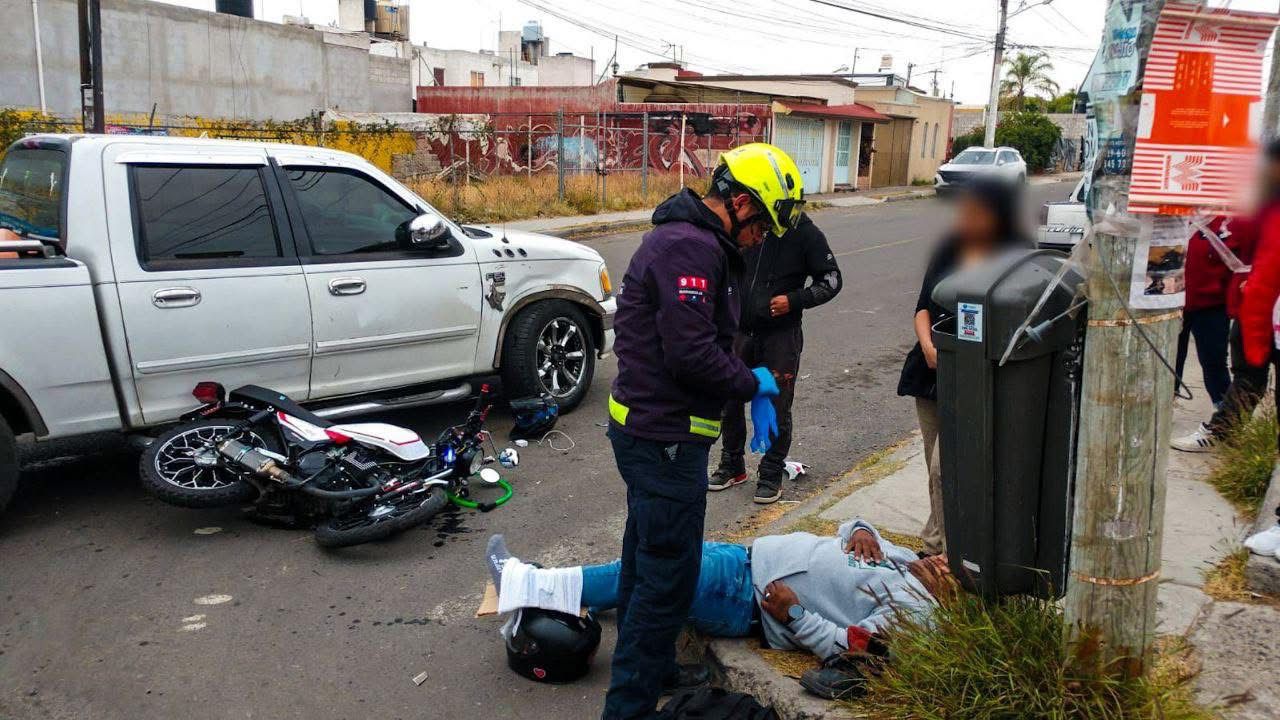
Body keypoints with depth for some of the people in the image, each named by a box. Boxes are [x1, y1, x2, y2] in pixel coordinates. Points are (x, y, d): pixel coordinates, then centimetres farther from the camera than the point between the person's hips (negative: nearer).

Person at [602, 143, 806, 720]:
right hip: (665, 438, -12)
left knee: (647, 556, 23)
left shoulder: (688, 241, 15)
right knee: (669, 577, -3)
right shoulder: (691, 248, -21)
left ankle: (650, 666, 42)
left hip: (648, 429, 12)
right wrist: (755, 384, -11)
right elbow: (692, 354, -27)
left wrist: (753, 392, 11)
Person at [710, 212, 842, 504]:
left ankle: (771, 475, 19)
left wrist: (794, 300, -16)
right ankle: (732, 466, 29)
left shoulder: (805, 234, -7)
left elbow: (831, 280, -3)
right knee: (729, 401, 10)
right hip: (741, 331, 4)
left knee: (776, 407, 2)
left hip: (781, 335, -4)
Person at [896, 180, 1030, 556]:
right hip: (932, 369, 6)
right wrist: (928, 345, -7)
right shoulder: (949, 248, 8)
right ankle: (938, 544, 29)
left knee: (945, 467, -12)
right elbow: (923, 305, 9)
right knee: (935, 465, 14)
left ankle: (944, 548, 3)